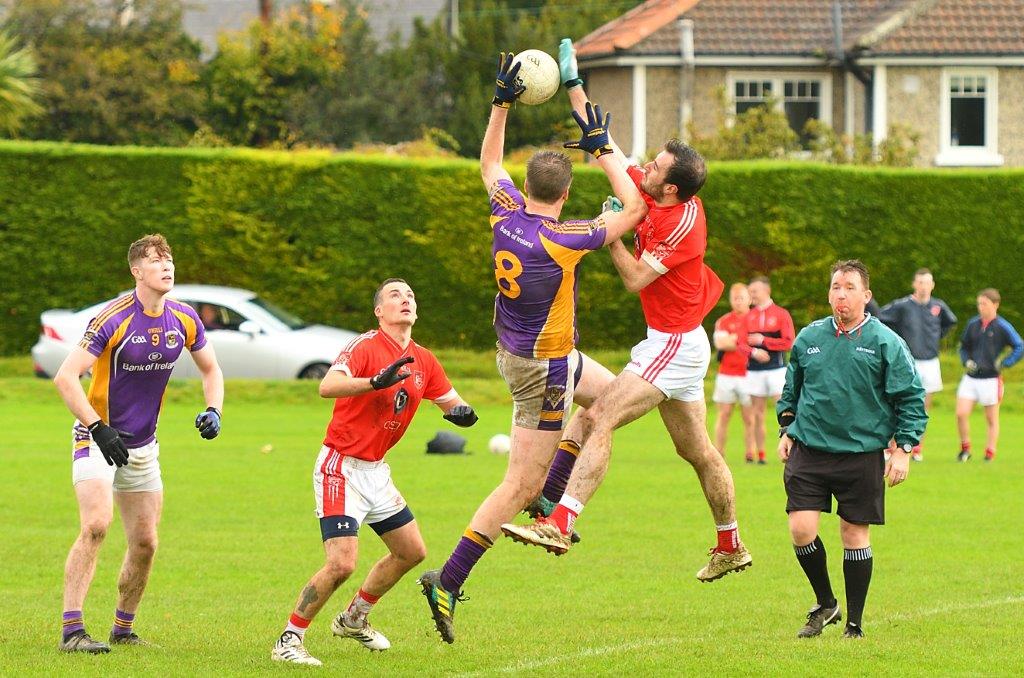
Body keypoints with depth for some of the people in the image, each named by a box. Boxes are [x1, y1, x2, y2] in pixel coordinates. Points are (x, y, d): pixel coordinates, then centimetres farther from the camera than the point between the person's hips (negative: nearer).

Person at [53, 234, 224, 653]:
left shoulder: (184, 320, -1)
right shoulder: (113, 319, -20)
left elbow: (210, 369, 16)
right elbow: (66, 376, -23)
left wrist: (213, 410, -3)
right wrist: (98, 429, -30)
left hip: (143, 445, 6)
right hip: (98, 438, -6)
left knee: (145, 543, 5)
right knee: (96, 526, -23)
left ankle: (124, 630, 23)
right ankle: (72, 631, -24)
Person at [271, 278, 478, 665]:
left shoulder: (423, 361, 7)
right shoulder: (365, 347, -15)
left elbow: (453, 404, 15)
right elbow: (327, 387, -31)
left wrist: (462, 412, -9)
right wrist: (376, 381, -45)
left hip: (376, 470, 8)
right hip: (341, 466, -8)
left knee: (412, 552, 15)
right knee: (341, 563, -18)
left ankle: (353, 620, 32)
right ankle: (289, 640, -6)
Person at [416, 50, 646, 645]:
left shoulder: (507, 212, -10)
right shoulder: (563, 240, -27)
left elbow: (490, 163, 13)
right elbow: (634, 209, -15)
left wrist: (502, 103, 8)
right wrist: (602, 150, -10)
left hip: (516, 351, 9)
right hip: (543, 370, -9)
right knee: (519, 486, -4)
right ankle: (449, 583, -7)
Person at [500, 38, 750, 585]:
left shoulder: (682, 223, -21)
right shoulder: (651, 192, 3)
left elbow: (636, 278, -21)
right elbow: (608, 149, 12)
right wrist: (574, 88, 10)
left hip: (674, 346, -10)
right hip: (670, 341, 10)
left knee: (599, 421, -19)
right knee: (696, 450, 17)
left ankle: (559, 524, -27)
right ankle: (731, 547, 27)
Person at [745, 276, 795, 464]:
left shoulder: (781, 314, -1)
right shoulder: (748, 316, 10)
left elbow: (789, 342, -8)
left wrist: (763, 341, -13)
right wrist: (754, 352, -12)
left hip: (776, 369, -4)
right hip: (754, 370, 4)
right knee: (757, 413, 5)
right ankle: (760, 454, 10)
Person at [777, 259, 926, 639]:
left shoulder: (886, 343, -3)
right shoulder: (808, 338, 7)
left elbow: (911, 398, 0)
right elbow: (791, 389, 23)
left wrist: (903, 448, -6)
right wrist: (786, 429, 15)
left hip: (861, 455, -2)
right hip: (808, 450, 2)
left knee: (855, 534, 2)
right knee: (801, 530, -9)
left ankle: (854, 623, 14)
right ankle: (825, 604, 14)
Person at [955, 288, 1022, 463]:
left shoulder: (1003, 327, -7)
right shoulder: (973, 324, 7)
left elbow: (1019, 347, -6)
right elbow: (964, 347, 18)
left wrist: (1004, 364, -13)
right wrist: (967, 362, 0)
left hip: (991, 379, -4)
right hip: (971, 378, 4)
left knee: (992, 419, 6)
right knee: (961, 414, -5)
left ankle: (990, 453, 15)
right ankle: (965, 449, 11)